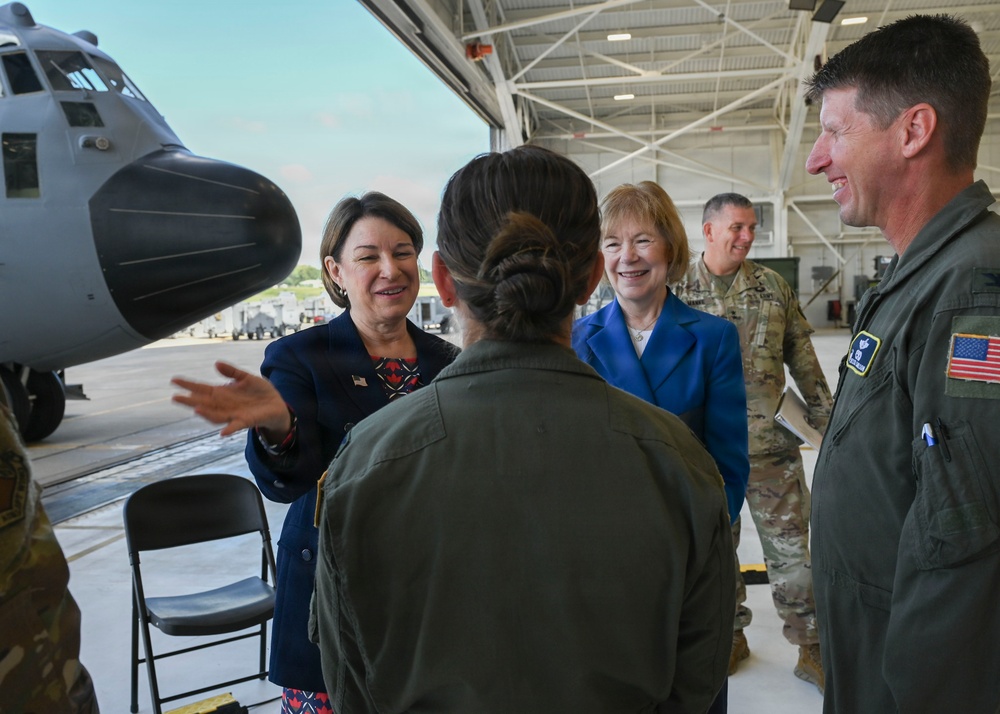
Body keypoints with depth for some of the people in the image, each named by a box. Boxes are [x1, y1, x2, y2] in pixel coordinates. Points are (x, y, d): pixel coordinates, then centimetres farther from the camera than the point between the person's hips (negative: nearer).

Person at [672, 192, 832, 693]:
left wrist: (826, 416, 10)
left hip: (772, 442, 1)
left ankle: (811, 649, 22)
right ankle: (731, 638, 33)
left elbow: (802, 357, 10)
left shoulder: (773, 286, 5)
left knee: (791, 549, 6)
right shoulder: (677, 289, -2)